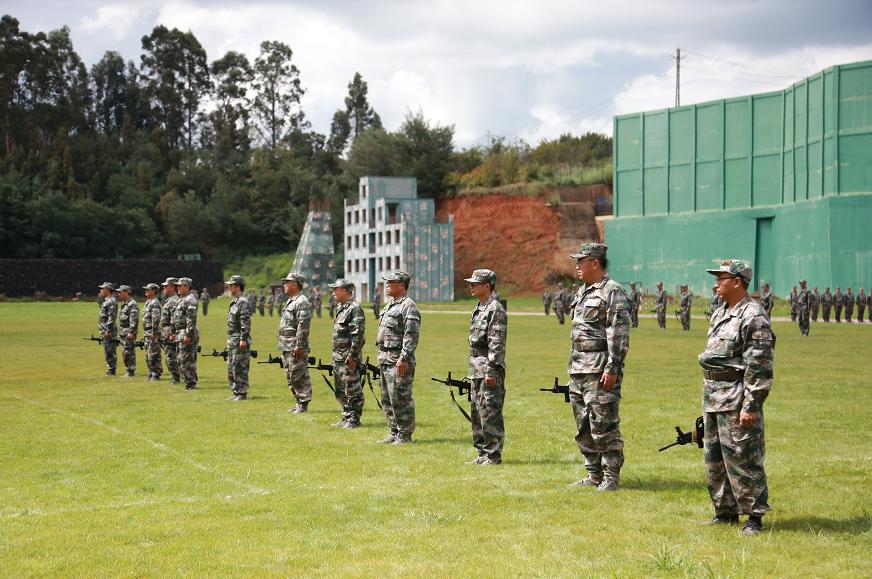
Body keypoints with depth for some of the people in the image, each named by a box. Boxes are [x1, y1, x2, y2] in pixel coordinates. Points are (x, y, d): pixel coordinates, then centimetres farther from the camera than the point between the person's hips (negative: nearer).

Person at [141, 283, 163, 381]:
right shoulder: (147, 302, 17)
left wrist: (154, 333, -24)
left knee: (154, 355, -7)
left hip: (153, 333, -10)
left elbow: (156, 320, -21)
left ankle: (156, 374, -4)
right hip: (147, 332, 10)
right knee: (148, 355, 14)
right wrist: (144, 334, 21)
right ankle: (151, 374, 20)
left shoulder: (154, 303, -15)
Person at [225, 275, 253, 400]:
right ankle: (236, 393, 19)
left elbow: (245, 323, -20)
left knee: (240, 368, -7)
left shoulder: (243, 302, -14)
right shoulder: (234, 302, 17)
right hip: (232, 341, 10)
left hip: (240, 342, -10)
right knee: (231, 368, 13)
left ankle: (243, 393, -2)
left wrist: (243, 339, -23)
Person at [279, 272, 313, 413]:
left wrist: (299, 346, -25)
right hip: (286, 347, 10)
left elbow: (303, 325, -21)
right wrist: (282, 344, 22)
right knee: (291, 377, 13)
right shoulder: (291, 301, 19)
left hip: (295, 347, -10)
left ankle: (303, 404, -2)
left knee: (299, 376, -6)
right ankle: (299, 402, 20)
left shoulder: (302, 302, -14)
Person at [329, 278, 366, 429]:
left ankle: (354, 419, 1)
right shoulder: (341, 308, 16)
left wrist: (352, 355, -22)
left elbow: (358, 334, -20)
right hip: (338, 357, 10)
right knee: (341, 392, 14)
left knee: (353, 391, -3)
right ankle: (346, 417, 22)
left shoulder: (354, 308, -15)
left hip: (349, 358, -10)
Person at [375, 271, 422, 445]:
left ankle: (405, 434, 0)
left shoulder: (409, 306, -13)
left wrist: (403, 358, -25)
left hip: (399, 360, -10)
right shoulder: (390, 305, 18)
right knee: (387, 399, 13)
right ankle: (394, 432, 21)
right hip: (385, 359, 10)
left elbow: (411, 336, -20)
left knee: (401, 398, -6)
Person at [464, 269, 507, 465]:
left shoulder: (495, 309, -13)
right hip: (476, 369, 10)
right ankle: (482, 453, 20)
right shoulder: (479, 308, 17)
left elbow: (497, 344, -18)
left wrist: (491, 370, -22)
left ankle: (493, 455, -3)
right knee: (476, 413, 13)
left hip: (489, 369, -10)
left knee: (489, 413, -7)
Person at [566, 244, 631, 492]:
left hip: (600, 371, -10)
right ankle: (594, 475, 20)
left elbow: (619, 334, -16)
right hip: (578, 371, 10)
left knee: (604, 427, -7)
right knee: (583, 428, 12)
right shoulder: (582, 292, 19)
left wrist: (612, 369, -21)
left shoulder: (613, 292, -10)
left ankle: (611, 478, -1)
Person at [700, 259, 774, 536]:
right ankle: (725, 512, 23)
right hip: (712, 397, 9)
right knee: (714, 459, 13)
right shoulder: (719, 314, 15)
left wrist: (751, 406, -21)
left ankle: (754, 516, 2)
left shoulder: (754, 317, -14)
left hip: (737, 399, -9)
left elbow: (759, 368, -18)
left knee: (742, 459, -6)